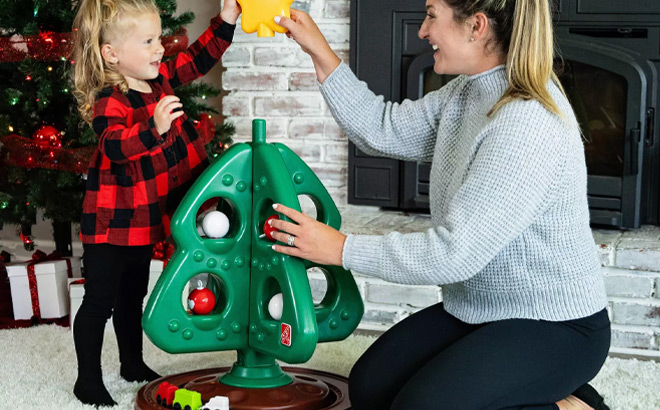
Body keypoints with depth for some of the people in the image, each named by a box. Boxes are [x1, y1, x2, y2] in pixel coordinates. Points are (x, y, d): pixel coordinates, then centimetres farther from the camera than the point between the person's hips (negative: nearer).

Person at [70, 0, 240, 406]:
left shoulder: (159, 77, 2)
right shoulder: (109, 102, -24)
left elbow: (198, 59, 13)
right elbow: (114, 145, -39)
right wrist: (154, 127, -53)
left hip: (146, 218, 9)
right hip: (112, 222, -9)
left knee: (134, 294, 23)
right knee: (100, 300, 2)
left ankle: (133, 364, 38)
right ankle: (88, 380, 14)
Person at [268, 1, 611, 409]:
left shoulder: (529, 122, -28)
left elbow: (456, 253, -29)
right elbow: (383, 130, 9)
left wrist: (343, 249, -22)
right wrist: (320, 53, 5)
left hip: (556, 328, -9)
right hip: (480, 311, 10)